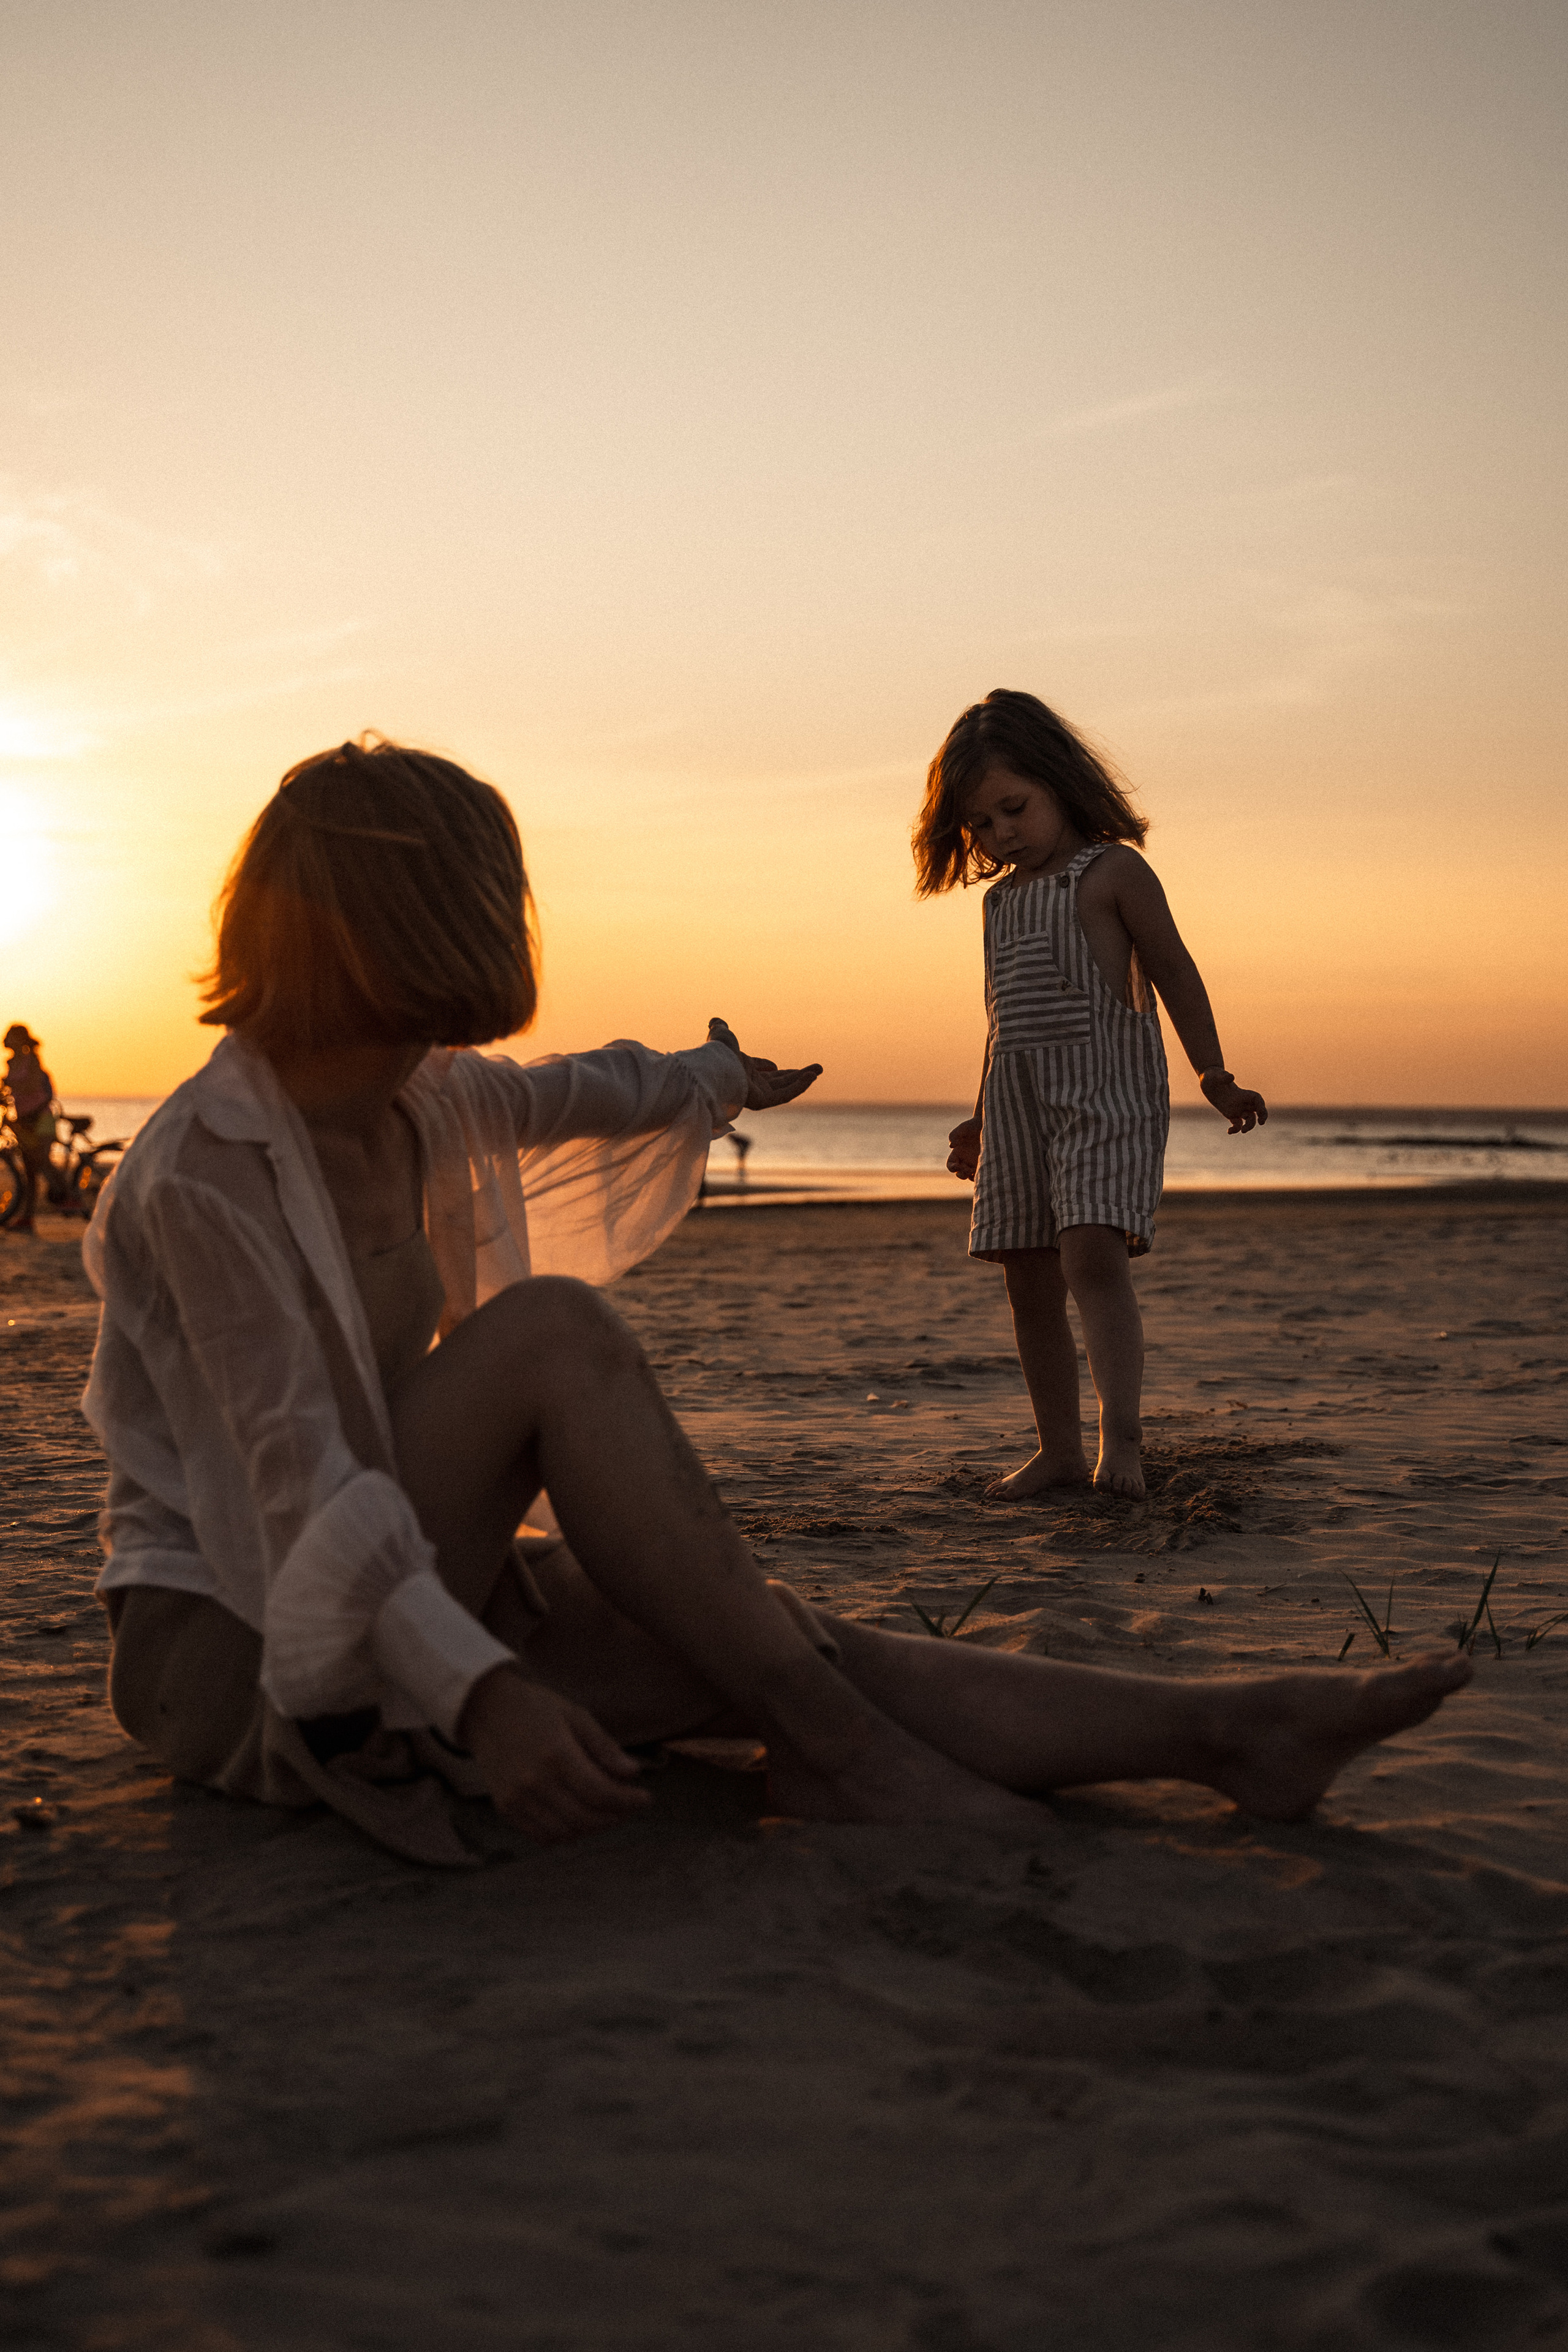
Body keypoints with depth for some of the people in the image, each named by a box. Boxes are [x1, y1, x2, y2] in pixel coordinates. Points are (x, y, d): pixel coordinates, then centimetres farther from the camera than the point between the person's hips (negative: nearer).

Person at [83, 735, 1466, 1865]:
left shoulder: (421, 1098, 5)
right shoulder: (201, 1174, -20)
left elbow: (570, 1094, 28)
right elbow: (296, 1477, -28)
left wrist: (725, 1081, 45)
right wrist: (481, 1694, -40)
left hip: (398, 1584, 7)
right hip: (227, 1646, -7)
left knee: (773, 1655, -16)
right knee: (553, 1333, -30)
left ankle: (1222, 1736, -21)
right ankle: (835, 1750, -25)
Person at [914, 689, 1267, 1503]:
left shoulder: (1113, 870, -2)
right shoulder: (999, 901, 17)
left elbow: (1173, 973, 0)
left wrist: (1215, 1078, -4)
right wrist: (979, 1121, 27)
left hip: (1106, 1085, -7)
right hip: (1018, 1100, 7)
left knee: (1092, 1253, -24)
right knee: (1030, 1283, 6)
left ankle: (1121, 1435, -30)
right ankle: (1058, 1448, 15)